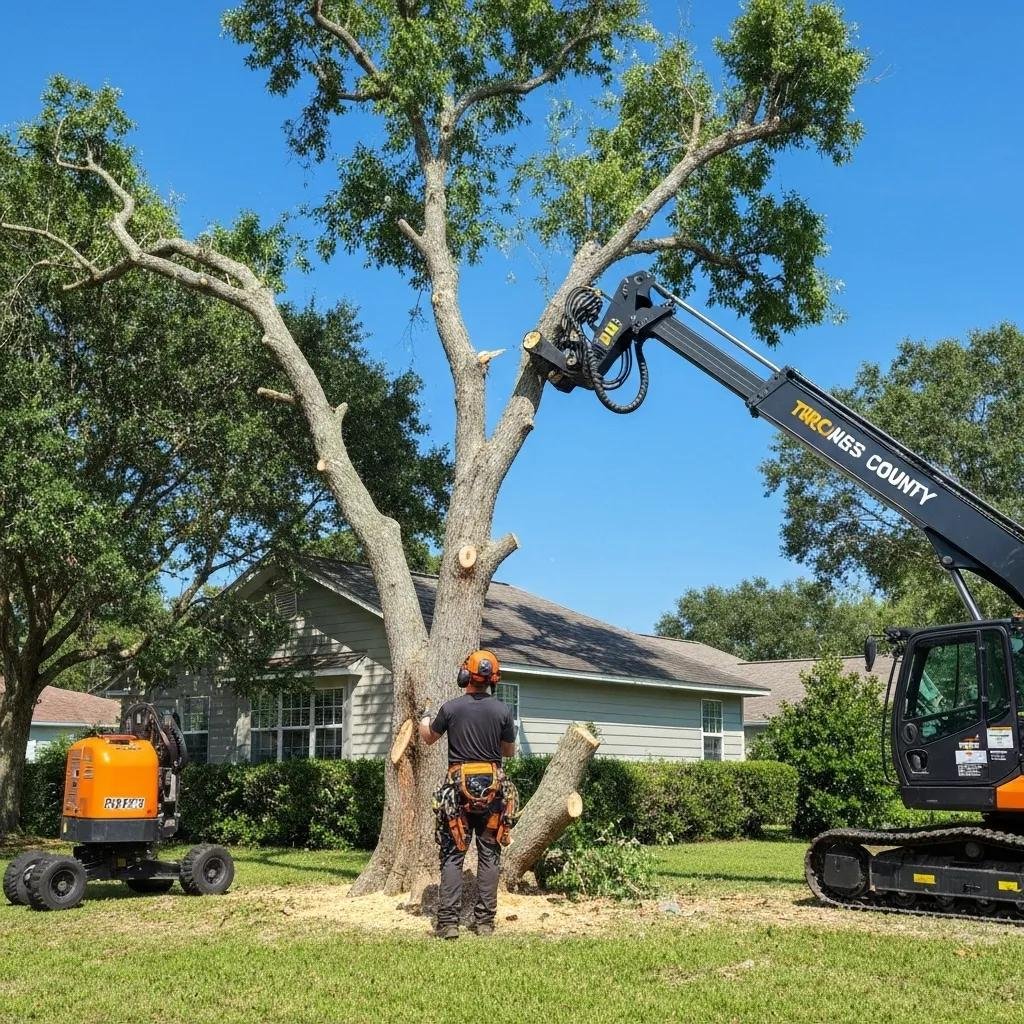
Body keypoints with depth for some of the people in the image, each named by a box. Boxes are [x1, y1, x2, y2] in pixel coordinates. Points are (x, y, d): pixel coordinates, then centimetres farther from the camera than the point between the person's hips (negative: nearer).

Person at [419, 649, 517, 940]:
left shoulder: (450, 708, -5)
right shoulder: (502, 711, -4)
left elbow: (428, 738, 14)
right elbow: (509, 751, 10)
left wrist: (424, 720, 37)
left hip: (458, 788, -1)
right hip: (492, 788, 1)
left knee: (452, 856, 3)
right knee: (489, 855, 8)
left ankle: (448, 923, -3)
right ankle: (485, 921, 8)